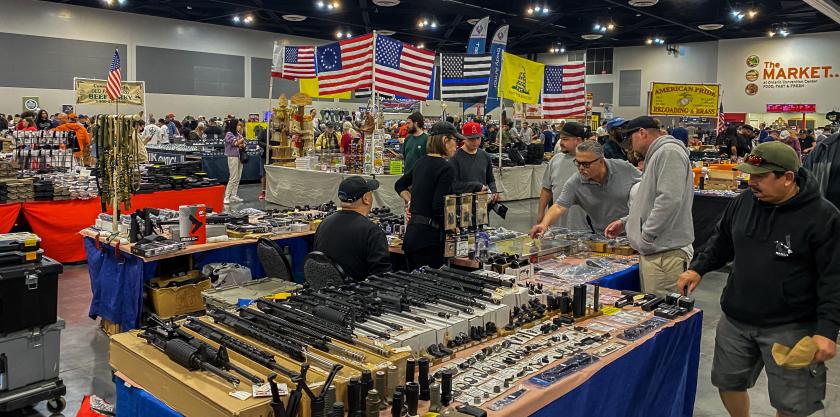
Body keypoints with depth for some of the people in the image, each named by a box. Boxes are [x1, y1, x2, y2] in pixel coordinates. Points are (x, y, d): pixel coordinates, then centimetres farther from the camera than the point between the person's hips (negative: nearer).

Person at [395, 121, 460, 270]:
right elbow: (438, 207, -18)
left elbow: (399, 185, 27)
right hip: (429, 236, -8)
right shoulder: (446, 169, -12)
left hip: (412, 231, 8)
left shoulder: (421, 161, 13)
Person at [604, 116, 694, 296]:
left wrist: (645, 237, -17)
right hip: (653, 251, 10)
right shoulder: (657, 155, 20)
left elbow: (669, 200, -24)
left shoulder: (669, 152, -13)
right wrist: (625, 222, 19)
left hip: (665, 253, -10)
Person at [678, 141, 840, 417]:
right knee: (728, 383, 18)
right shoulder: (744, 201, 2)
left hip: (790, 328, -5)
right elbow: (721, 241, 16)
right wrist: (698, 268, 3)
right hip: (735, 320, 5)